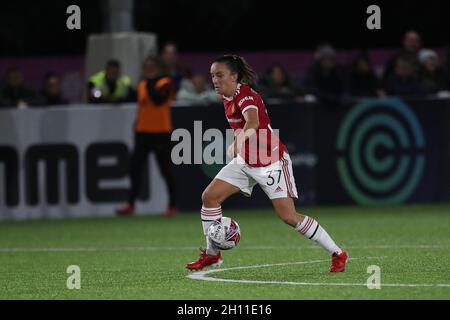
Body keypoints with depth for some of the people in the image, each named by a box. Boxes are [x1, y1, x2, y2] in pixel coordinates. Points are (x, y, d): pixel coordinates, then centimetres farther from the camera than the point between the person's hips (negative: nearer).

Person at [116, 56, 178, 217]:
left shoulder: (165, 83, -7)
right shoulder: (142, 84, 12)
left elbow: (158, 99, -25)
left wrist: (151, 83, -22)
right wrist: (136, 128, 18)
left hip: (161, 132, -7)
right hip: (143, 131, 7)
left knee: (166, 170, -1)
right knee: (135, 168, 3)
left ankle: (172, 206, 5)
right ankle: (130, 204, 9)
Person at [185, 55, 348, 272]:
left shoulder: (246, 96, -22)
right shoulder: (227, 97, 4)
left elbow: (253, 122, -44)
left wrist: (237, 142, -59)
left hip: (271, 162, -9)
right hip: (245, 162, 9)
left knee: (289, 217, -12)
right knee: (209, 196, -2)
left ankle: (337, 254, 0)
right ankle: (211, 254, 11)